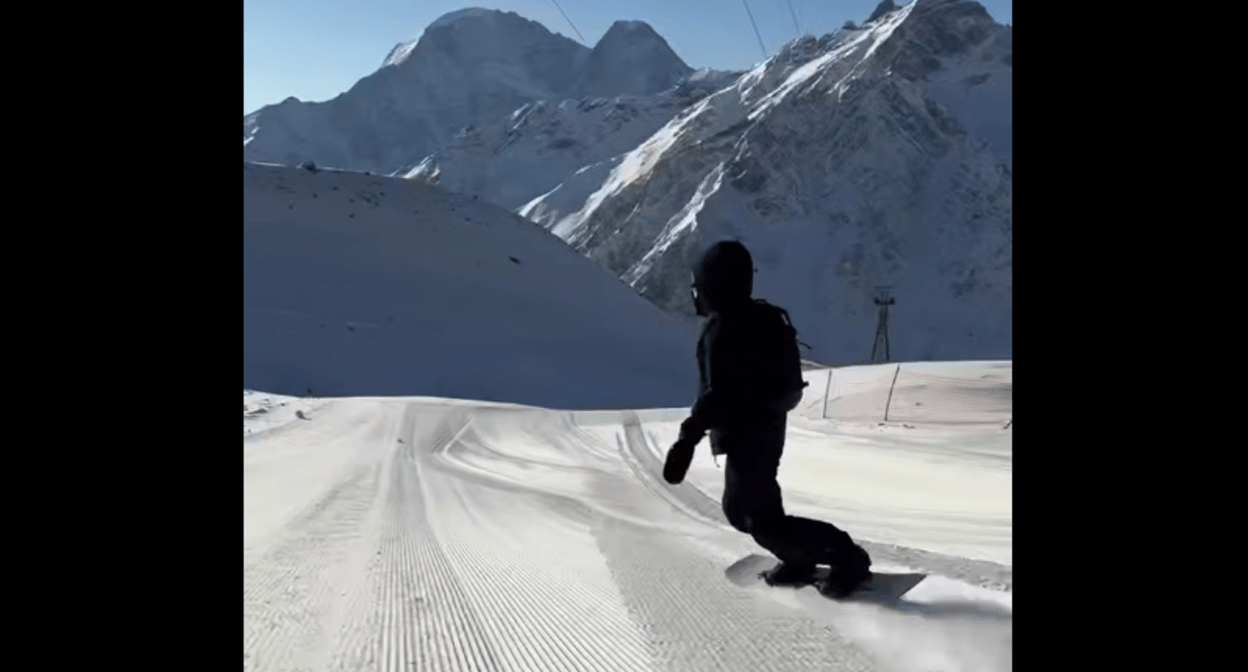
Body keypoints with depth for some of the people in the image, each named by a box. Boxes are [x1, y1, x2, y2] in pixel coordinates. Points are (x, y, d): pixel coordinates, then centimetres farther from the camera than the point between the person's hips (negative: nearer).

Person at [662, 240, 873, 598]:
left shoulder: (723, 330, -22)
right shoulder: (757, 317, 8)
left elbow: (717, 395, -27)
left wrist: (688, 438, -26)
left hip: (748, 437, -10)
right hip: (765, 428, 10)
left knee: (761, 520, -3)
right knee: (739, 510, 22)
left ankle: (847, 557, 0)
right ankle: (799, 560, 27)